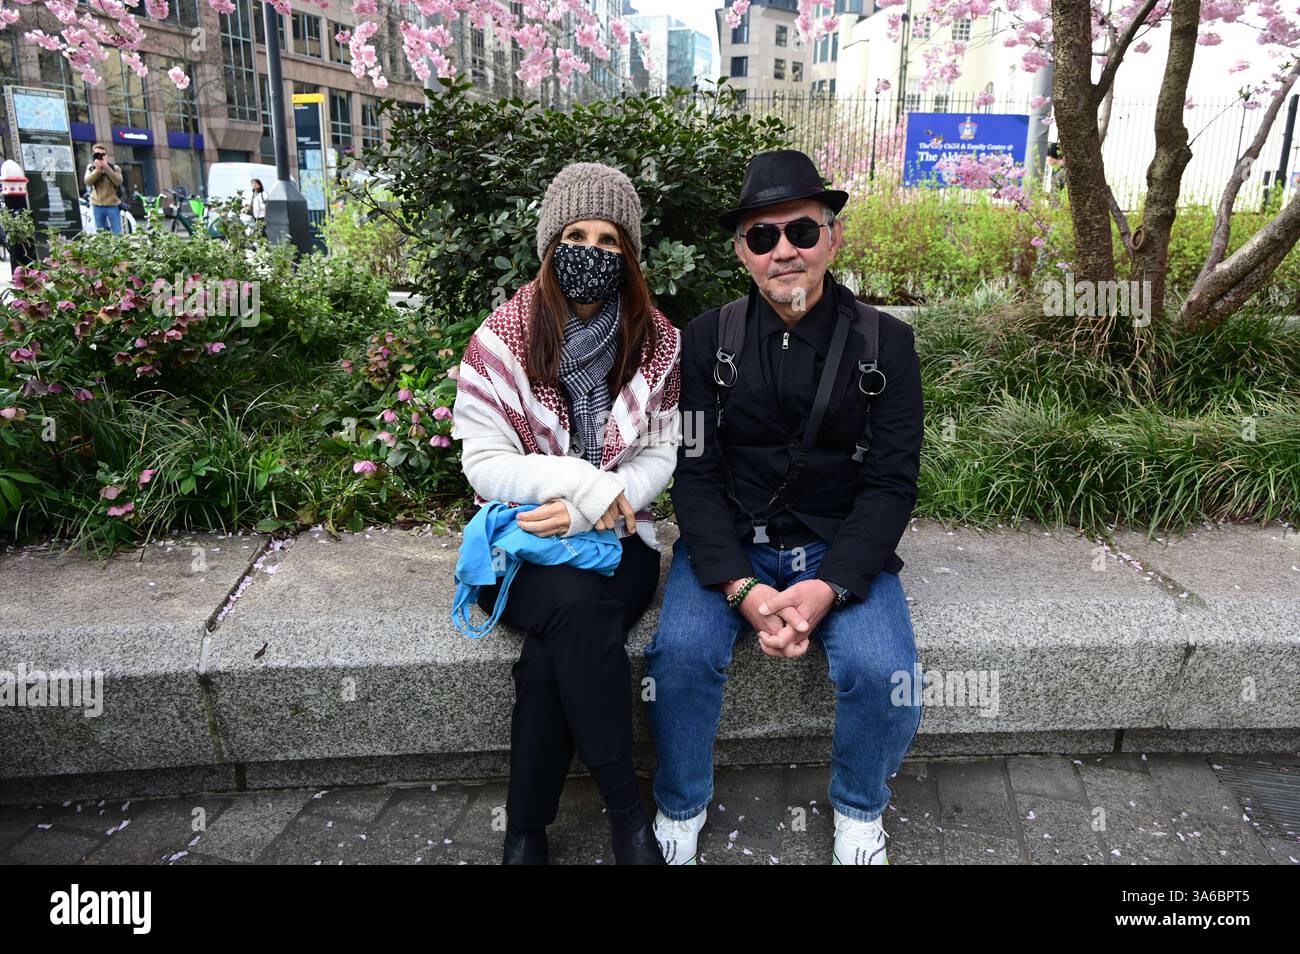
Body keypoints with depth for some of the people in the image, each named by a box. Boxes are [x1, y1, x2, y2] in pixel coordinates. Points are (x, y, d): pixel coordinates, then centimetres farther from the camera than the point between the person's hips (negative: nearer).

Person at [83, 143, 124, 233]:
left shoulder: (114, 167, -2)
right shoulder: (91, 168, 4)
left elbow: (118, 181, -18)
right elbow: (87, 181, -11)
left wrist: (107, 168, -24)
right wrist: (97, 170, -22)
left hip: (112, 205, -2)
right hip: (97, 205, 3)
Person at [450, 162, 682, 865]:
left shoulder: (657, 342, 2)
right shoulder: (503, 339, -3)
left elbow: (661, 455, 0)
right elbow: (483, 462, -7)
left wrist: (584, 511, -16)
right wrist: (583, 483, -21)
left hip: (617, 539, 1)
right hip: (520, 545, -1)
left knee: (550, 660, -28)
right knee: (577, 603, -34)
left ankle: (526, 832, -5)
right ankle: (626, 810, -17)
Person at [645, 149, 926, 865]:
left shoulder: (885, 344, -2)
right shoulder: (705, 341, -1)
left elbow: (891, 483, -6)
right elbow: (695, 473, -6)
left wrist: (828, 586, -22)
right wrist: (741, 588, -21)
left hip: (841, 547, 0)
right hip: (730, 543, 0)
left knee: (883, 670, -24)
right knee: (680, 650, -25)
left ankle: (859, 812, 10)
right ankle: (679, 814, 4)